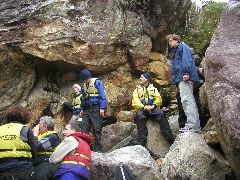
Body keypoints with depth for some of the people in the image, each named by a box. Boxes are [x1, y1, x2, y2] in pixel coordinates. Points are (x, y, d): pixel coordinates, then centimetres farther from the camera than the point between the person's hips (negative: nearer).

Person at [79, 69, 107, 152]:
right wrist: (82, 109, 18)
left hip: (96, 109, -6)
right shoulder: (84, 85, 16)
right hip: (87, 109, 6)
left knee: (97, 129, -4)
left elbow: (102, 96, -9)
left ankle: (98, 149, 2)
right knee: (84, 129, 0)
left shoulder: (97, 82, -4)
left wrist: (102, 108, -16)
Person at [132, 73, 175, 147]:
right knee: (139, 116, -35)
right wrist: (144, 107, -13)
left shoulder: (153, 88, 22)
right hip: (142, 109, -1)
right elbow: (135, 102, 4)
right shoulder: (137, 89, 20)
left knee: (161, 114, -30)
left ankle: (170, 139, -31)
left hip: (152, 108, 1)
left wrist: (153, 106, -13)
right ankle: (142, 143, -40)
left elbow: (158, 99, 8)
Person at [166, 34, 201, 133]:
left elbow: (186, 59, -12)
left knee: (187, 100, -15)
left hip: (184, 77, -10)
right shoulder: (176, 51, 32)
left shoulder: (182, 46, 5)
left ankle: (191, 126, -18)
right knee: (189, 101, 6)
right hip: (181, 79, 10)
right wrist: (178, 84, 21)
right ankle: (196, 126, 7)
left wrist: (186, 73, -24)